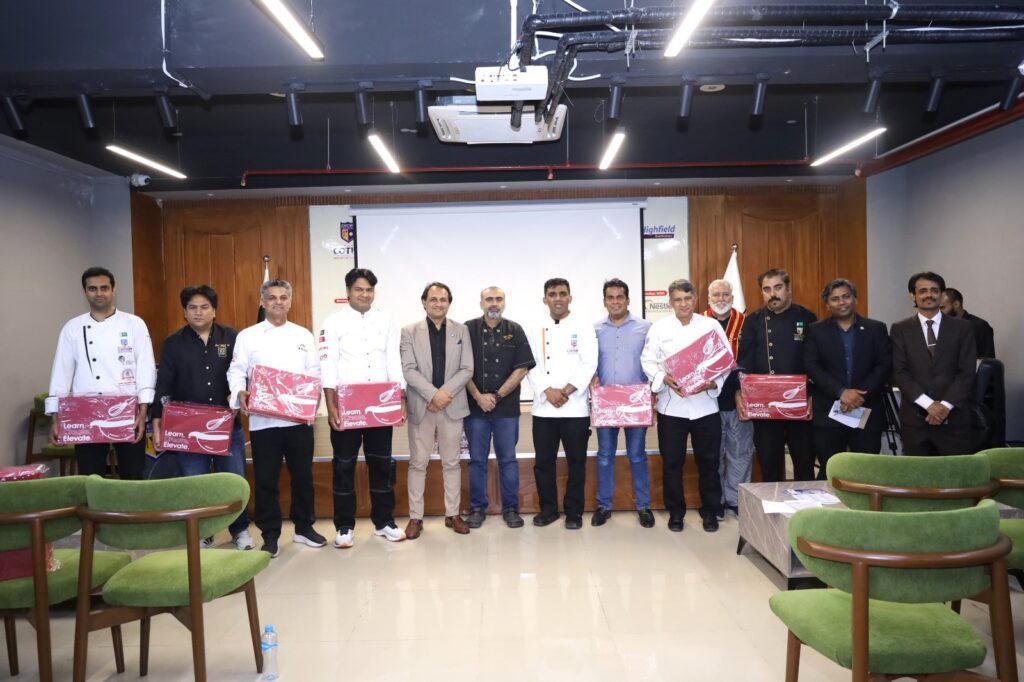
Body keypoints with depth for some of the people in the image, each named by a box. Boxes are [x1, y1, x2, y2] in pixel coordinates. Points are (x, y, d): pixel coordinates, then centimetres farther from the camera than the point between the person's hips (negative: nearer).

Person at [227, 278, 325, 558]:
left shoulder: (303, 335, 10)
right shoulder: (248, 336, 4)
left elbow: (315, 373, 7)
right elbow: (236, 372, 0)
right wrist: (240, 393, -19)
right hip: (263, 420, -2)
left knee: (302, 475, 10)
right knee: (265, 479, 4)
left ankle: (304, 527, 26)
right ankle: (270, 535, 17)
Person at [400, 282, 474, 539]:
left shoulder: (461, 330, 6)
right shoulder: (410, 332, 2)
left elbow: (467, 369, 0)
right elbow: (408, 370, -7)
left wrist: (445, 394, -13)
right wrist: (433, 394, -18)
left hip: (452, 405, 1)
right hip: (421, 406, -1)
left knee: (451, 463, 9)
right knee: (418, 463, 4)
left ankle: (452, 514, 19)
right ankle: (416, 517, 13)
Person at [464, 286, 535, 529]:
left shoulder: (515, 331, 4)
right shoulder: (468, 329, 2)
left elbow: (521, 369, -1)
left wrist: (497, 396, -8)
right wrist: (478, 397, -10)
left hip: (507, 408, 0)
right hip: (475, 407, 0)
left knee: (508, 460, 6)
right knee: (477, 460, 6)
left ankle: (510, 508, 16)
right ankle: (478, 508, 17)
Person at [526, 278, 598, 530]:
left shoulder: (583, 328, 2)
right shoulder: (536, 331, 11)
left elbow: (589, 365, -7)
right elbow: (531, 367, 2)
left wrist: (566, 391, -14)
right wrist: (548, 391, -13)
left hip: (576, 407, -2)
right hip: (543, 407, 3)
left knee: (576, 462, 5)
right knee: (543, 461, 7)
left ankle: (574, 511, 17)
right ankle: (548, 508, 22)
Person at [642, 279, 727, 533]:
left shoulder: (712, 325, 4)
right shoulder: (659, 327, 3)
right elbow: (648, 361, -1)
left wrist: (713, 383, -15)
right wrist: (664, 378, -19)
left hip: (705, 404, 0)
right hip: (671, 405, 0)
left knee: (708, 461, 7)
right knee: (672, 462, 6)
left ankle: (710, 511, 24)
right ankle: (675, 512, 21)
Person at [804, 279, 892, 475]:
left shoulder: (876, 329, 10)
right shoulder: (816, 331, 7)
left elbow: (885, 366, 1)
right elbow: (812, 367, -4)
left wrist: (860, 394, -11)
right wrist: (842, 392, -15)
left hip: (867, 411, 1)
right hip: (828, 413, -1)